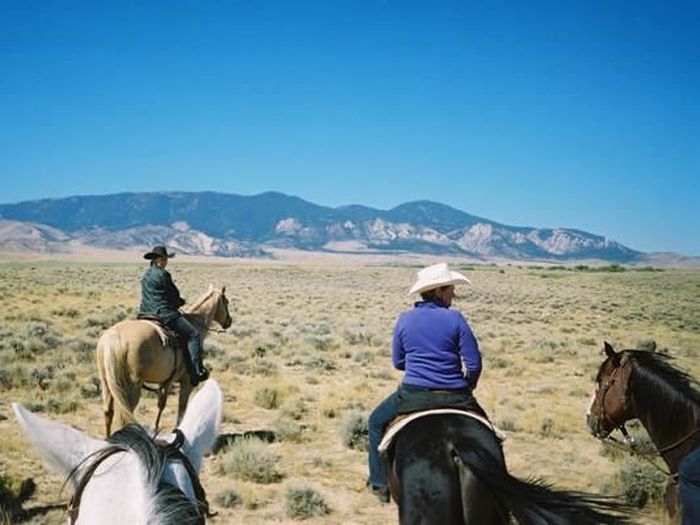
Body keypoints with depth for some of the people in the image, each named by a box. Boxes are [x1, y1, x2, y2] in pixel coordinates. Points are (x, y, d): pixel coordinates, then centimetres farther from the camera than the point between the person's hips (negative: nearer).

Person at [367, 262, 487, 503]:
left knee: (377, 420, 26)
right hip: (454, 396, 0)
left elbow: (398, 362, 8)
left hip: (412, 393, 1)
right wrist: (466, 387, 11)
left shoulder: (405, 320, -1)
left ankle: (380, 483, 23)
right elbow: (474, 363, -8)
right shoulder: (455, 319, -7)